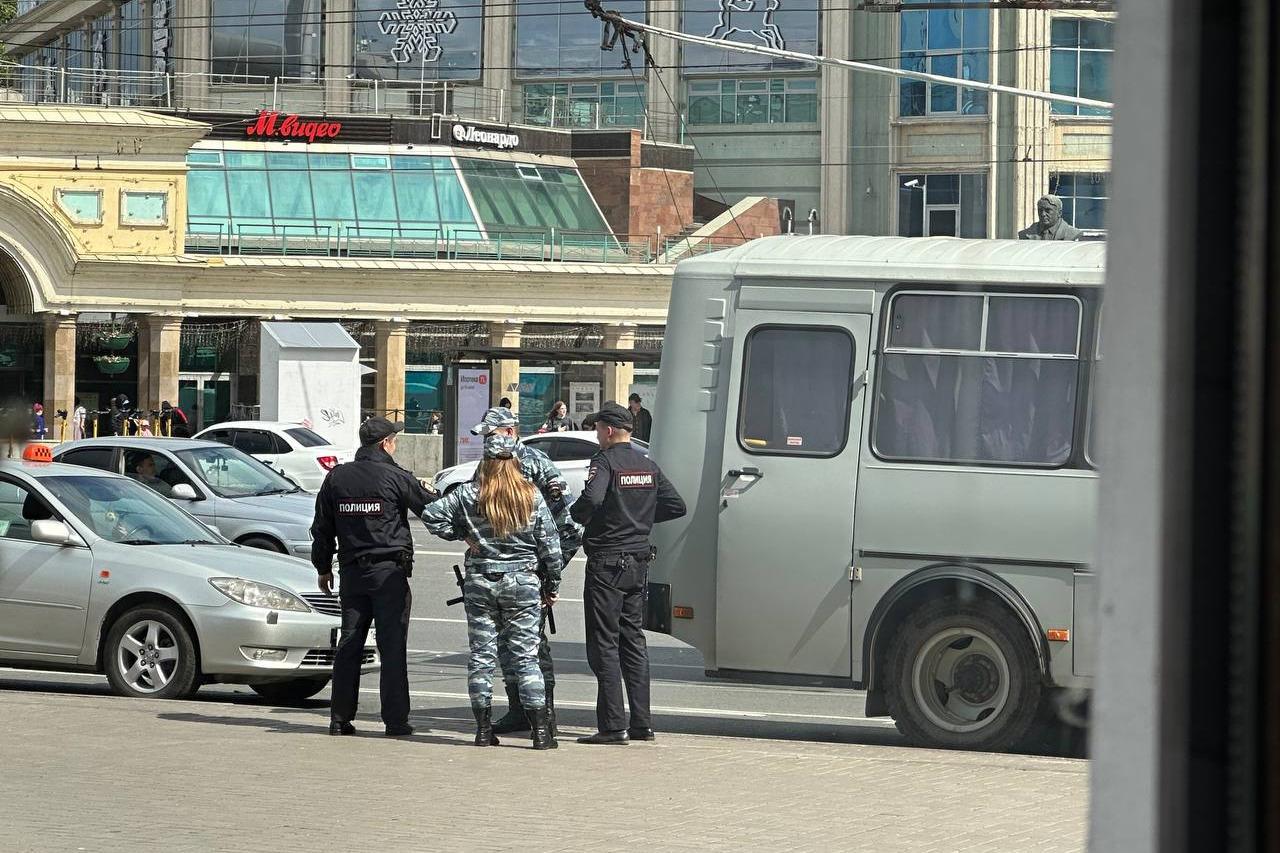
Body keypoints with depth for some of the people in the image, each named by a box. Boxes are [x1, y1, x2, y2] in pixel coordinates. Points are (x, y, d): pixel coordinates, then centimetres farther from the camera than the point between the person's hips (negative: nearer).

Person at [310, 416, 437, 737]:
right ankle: (395, 720, -4)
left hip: (351, 572, 4)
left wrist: (323, 567, 22)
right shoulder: (397, 478, -8)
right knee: (393, 647, -2)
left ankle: (340, 717, 7)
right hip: (389, 572, -4)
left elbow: (322, 528, 13)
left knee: (348, 646, 8)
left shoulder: (336, 477, 6)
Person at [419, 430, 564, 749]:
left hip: (479, 583, 0)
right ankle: (541, 731, -2)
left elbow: (431, 515, -5)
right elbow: (550, 545, 0)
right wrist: (552, 587, 10)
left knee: (481, 657, 8)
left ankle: (484, 729, 7)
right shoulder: (532, 497, -3)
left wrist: (462, 534, 7)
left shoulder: (468, 495, -4)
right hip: (522, 583, 0)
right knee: (526, 657, 2)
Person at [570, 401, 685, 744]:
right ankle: (641, 723, 12)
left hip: (607, 564, -7)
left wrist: (571, 517, -11)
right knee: (633, 639, 14)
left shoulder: (605, 461, -12)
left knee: (604, 644, -4)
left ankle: (613, 725, -8)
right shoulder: (648, 465, 11)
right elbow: (676, 506, 12)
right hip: (639, 562, 7)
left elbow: (592, 498, -30)